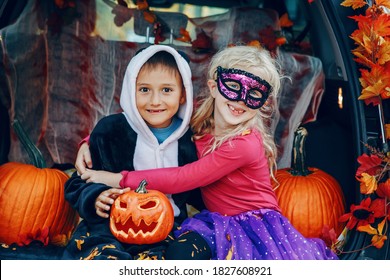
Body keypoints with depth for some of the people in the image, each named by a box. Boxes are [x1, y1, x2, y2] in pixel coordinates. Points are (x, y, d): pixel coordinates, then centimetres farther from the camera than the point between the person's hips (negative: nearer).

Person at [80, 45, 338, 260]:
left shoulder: (244, 143, -21)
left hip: (257, 225, -4)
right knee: (181, 250, -27)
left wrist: (118, 179, -17)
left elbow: (182, 178, -22)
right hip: (218, 223, 5)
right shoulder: (197, 123, -1)